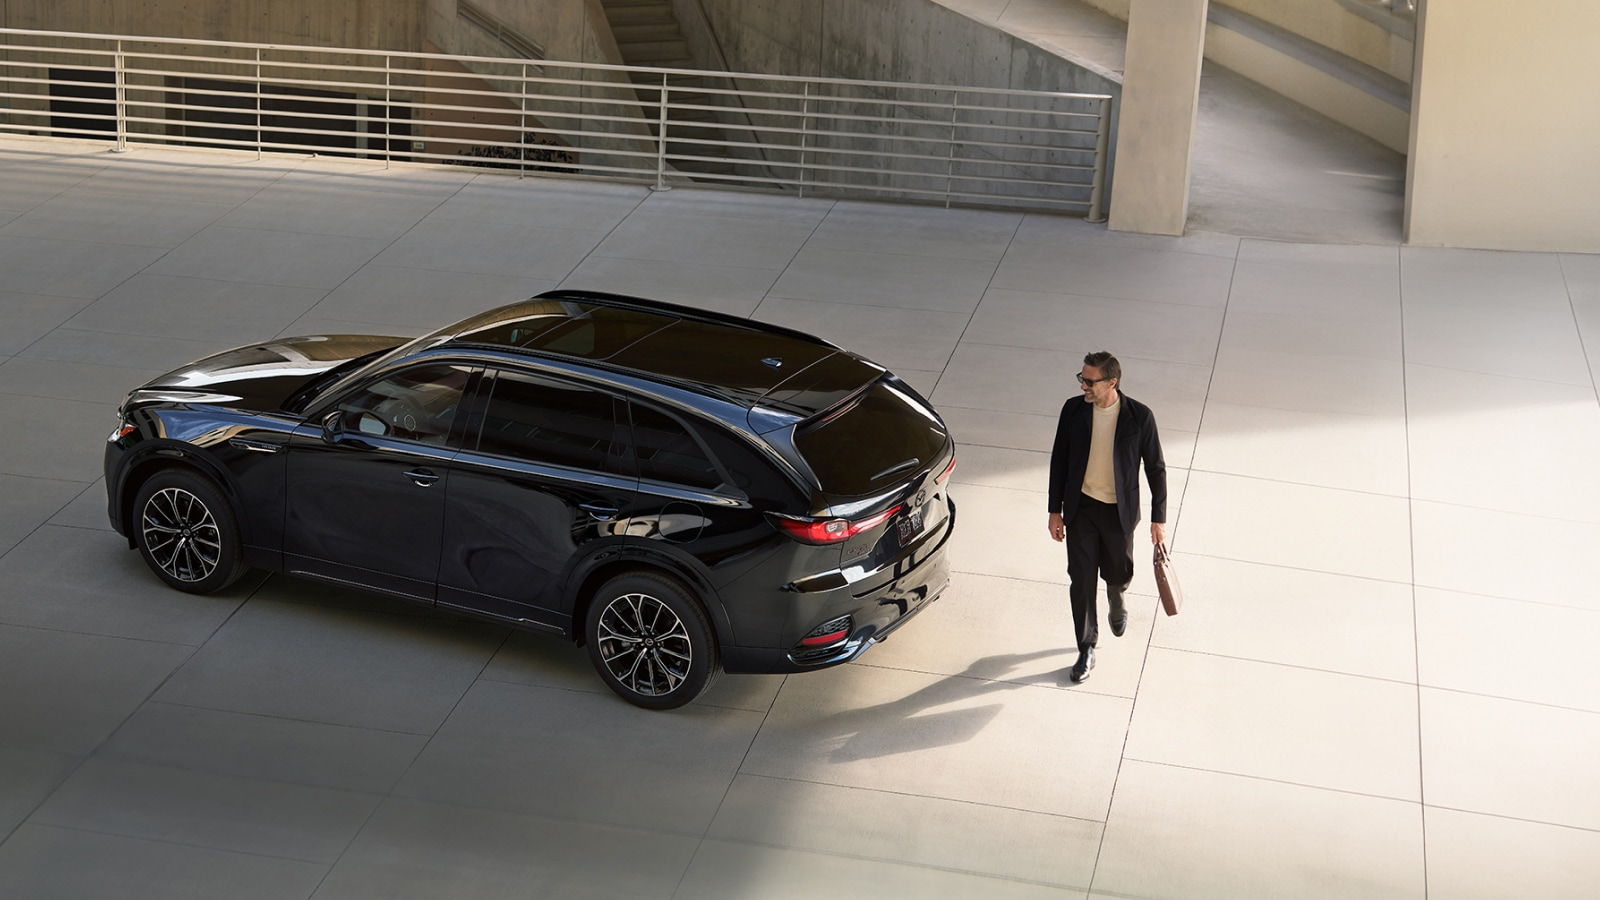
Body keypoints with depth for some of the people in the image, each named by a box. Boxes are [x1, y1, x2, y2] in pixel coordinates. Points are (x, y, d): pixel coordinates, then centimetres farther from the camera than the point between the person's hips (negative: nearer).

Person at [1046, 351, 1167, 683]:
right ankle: (1086, 650, 17)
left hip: (1119, 510, -1)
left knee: (1118, 573, 16)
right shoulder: (1073, 410, -9)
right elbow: (1059, 460, 2)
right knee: (1081, 580, 3)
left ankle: (1116, 599, 53)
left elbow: (1155, 468, -6)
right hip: (1080, 507, 1)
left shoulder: (1139, 417, -16)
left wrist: (1159, 518, -5)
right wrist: (1055, 510, 4)